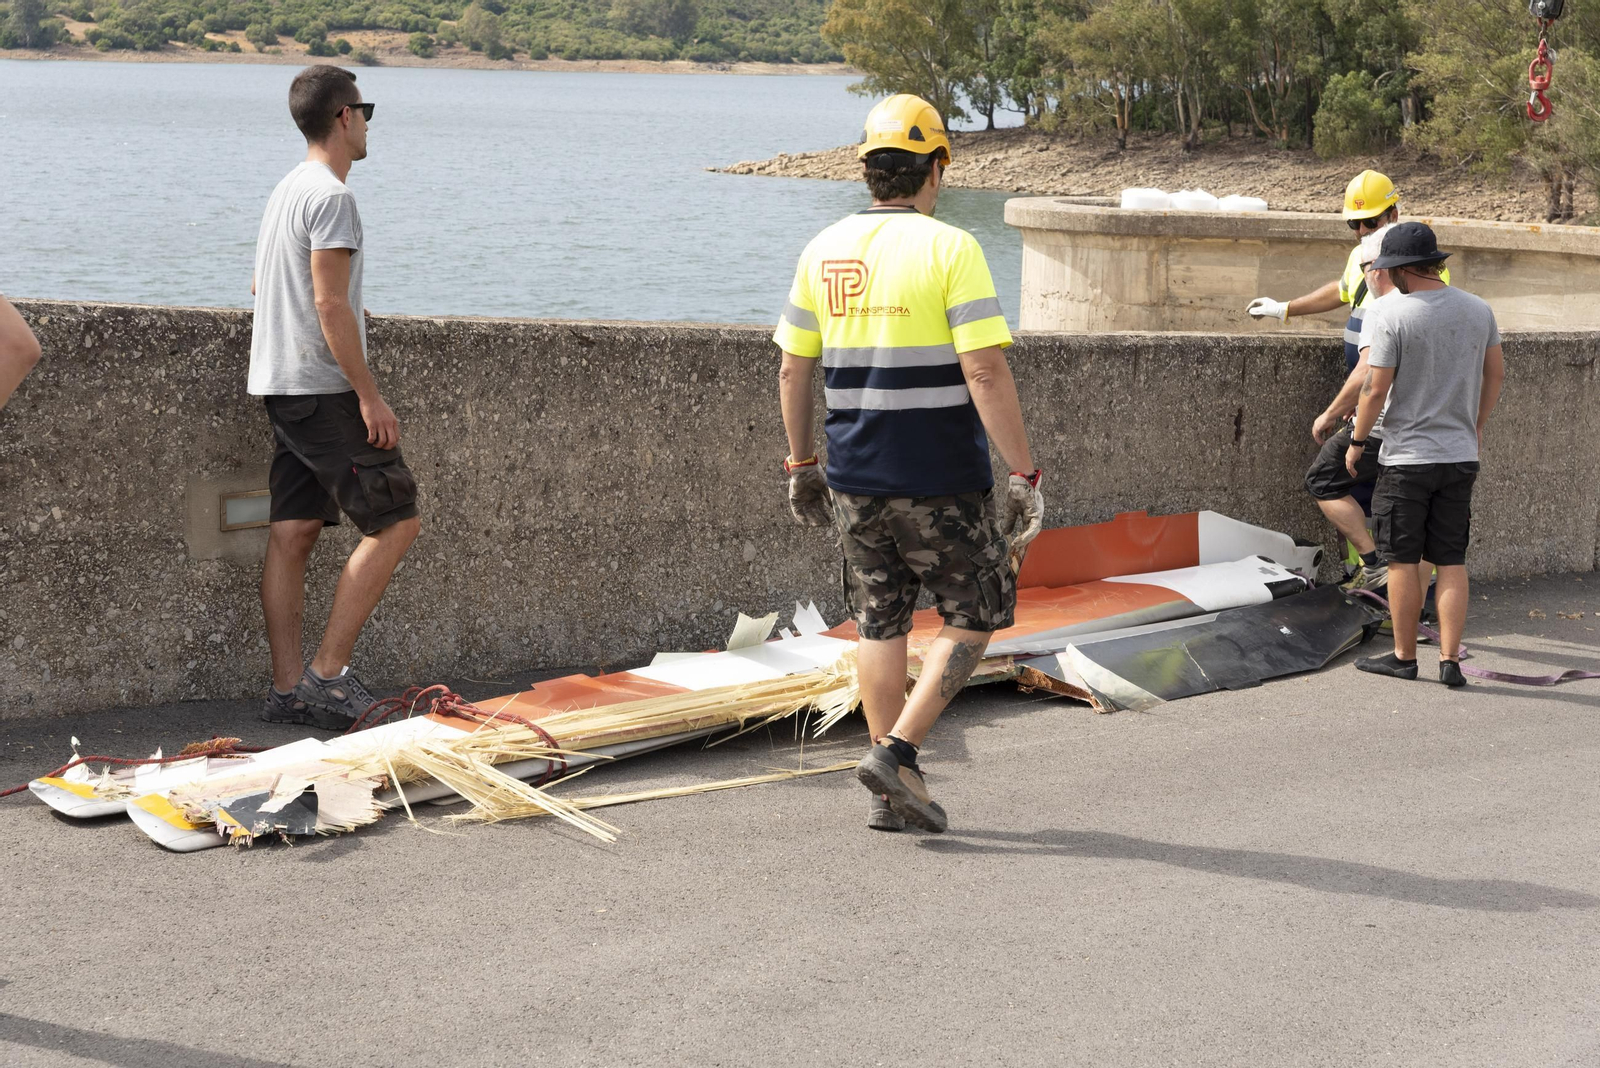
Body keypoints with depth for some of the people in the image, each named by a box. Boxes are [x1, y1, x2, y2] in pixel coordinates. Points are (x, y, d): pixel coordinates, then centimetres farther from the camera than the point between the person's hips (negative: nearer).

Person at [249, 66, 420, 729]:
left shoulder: (287, 190, 19)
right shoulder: (331, 197, -12)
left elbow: (261, 286, 32)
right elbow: (330, 306, -18)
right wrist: (370, 397, -18)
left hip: (282, 388, 10)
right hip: (323, 389, -10)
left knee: (293, 532, 6)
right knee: (395, 523, -8)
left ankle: (287, 688, 5)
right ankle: (326, 674, -9)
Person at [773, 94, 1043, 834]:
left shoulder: (824, 252, 5)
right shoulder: (949, 249, -12)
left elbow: (793, 369, 10)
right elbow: (985, 373, -18)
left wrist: (800, 463, 20)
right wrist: (1024, 475, -14)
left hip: (853, 478, 5)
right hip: (940, 481, -5)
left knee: (880, 625, 13)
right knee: (973, 616, 11)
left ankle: (892, 794, 15)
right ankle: (897, 752, -1)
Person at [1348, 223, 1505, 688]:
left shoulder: (1391, 312, -14)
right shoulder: (1477, 309, 3)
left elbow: (1375, 388, -15)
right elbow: (1495, 375, 14)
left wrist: (1357, 441, -1)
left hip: (1406, 456, -5)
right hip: (1460, 455, 5)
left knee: (1404, 562, 6)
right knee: (1452, 562, 8)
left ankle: (1404, 656, 14)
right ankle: (1450, 660, 7)